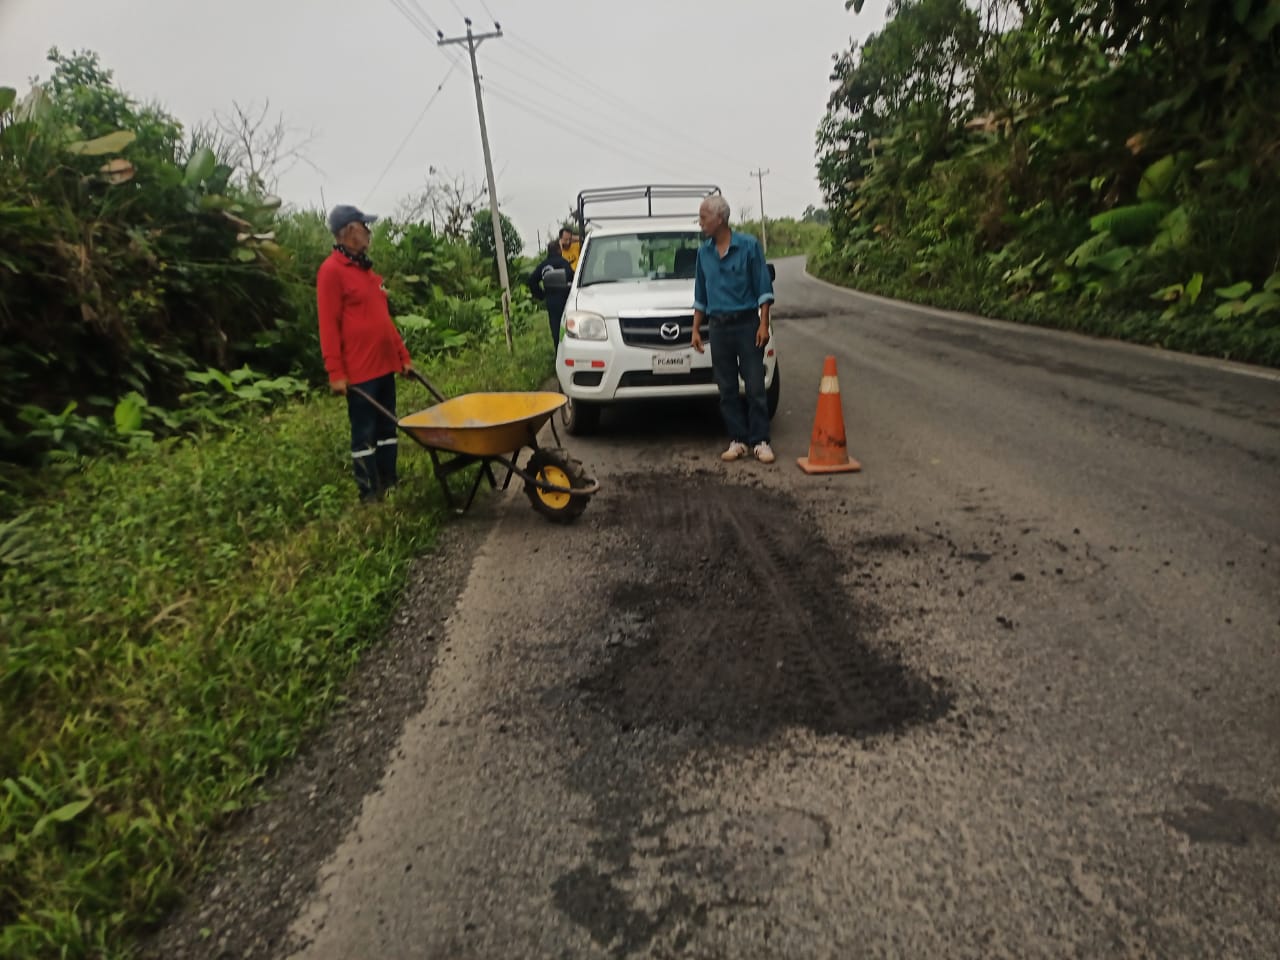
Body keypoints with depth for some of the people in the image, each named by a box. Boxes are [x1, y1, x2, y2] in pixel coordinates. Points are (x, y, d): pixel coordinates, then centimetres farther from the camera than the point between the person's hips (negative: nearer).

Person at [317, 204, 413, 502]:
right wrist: (336, 372, -17)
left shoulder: (366, 269, 16)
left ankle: (389, 483, 23)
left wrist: (403, 355, 17)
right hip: (359, 371, -8)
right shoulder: (332, 270, -9)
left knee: (387, 427, 13)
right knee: (364, 433, 0)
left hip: (384, 366, 8)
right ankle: (369, 493, 9)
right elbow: (328, 325, -13)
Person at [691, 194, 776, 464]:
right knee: (727, 390, 5)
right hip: (719, 327, 4)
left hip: (747, 323, -4)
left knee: (755, 387, -4)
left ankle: (760, 441, 2)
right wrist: (696, 329, 13)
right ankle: (737, 440, 13)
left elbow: (764, 289, -3)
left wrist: (764, 324, -10)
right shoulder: (704, 252, 10)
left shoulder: (749, 245, -3)